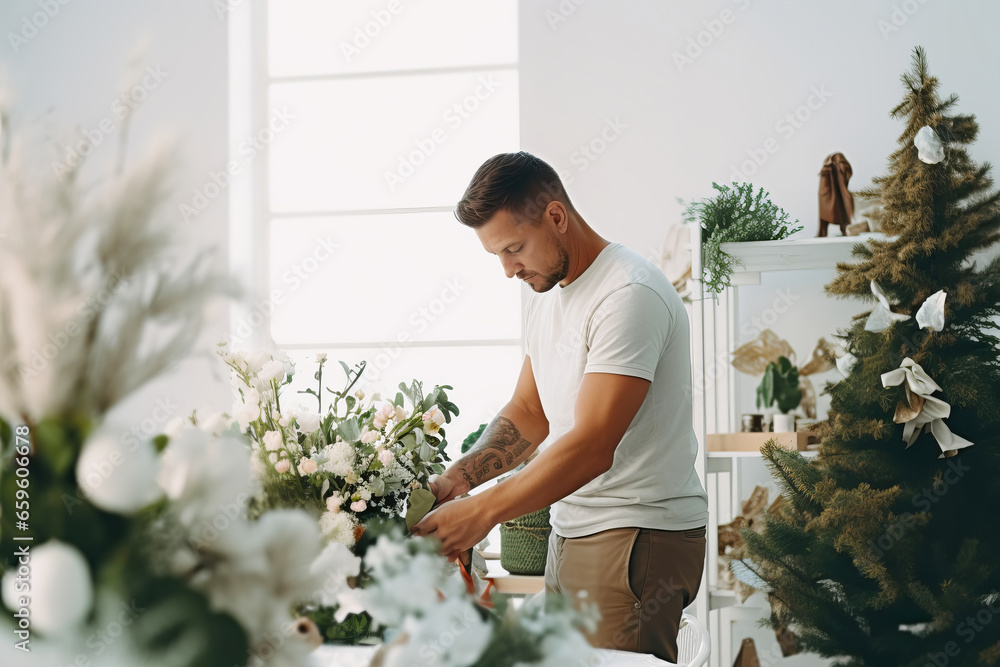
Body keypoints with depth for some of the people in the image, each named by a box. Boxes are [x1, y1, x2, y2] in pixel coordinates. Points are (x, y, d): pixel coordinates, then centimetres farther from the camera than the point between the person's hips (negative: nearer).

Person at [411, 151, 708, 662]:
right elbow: (529, 412, 18)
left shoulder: (629, 294, -18)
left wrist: (483, 511, -23)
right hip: (569, 533, 9)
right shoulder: (545, 291, 13)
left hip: (638, 539, -8)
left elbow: (593, 446, -24)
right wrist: (459, 477, 1)